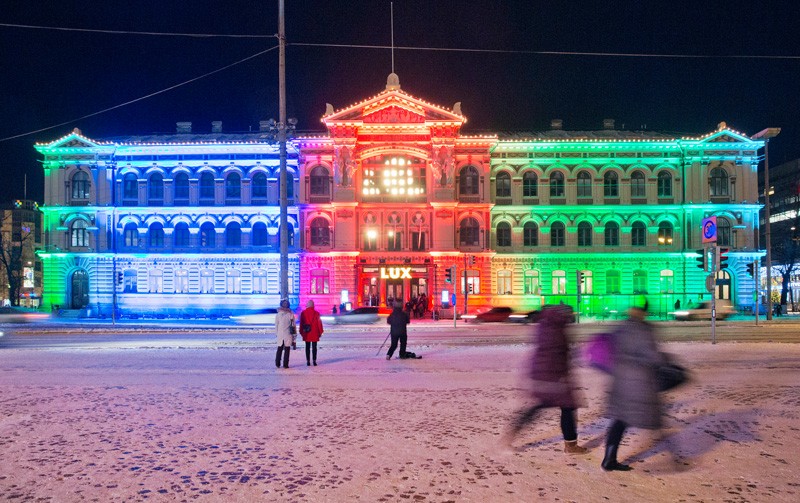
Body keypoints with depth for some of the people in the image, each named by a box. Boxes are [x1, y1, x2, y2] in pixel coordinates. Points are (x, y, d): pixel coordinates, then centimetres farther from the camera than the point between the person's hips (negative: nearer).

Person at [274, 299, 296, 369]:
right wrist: (294, 335, 3)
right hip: (288, 334, -2)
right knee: (287, 349, 4)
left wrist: (277, 333, 11)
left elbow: (276, 325, 2)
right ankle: (285, 365, 1)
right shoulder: (290, 314, -6)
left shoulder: (278, 314, -1)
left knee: (279, 349, 13)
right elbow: (293, 325, -3)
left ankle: (277, 364, 13)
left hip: (280, 334, 2)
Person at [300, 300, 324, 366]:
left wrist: (301, 332, 11)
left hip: (306, 333, 2)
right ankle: (314, 361, 2)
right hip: (314, 333, -1)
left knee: (307, 347, 9)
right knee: (314, 347, 4)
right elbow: (319, 323, -3)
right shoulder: (316, 313, -7)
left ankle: (308, 361, 8)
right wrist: (320, 332, 6)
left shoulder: (303, 313, -2)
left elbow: (301, 323, 3)